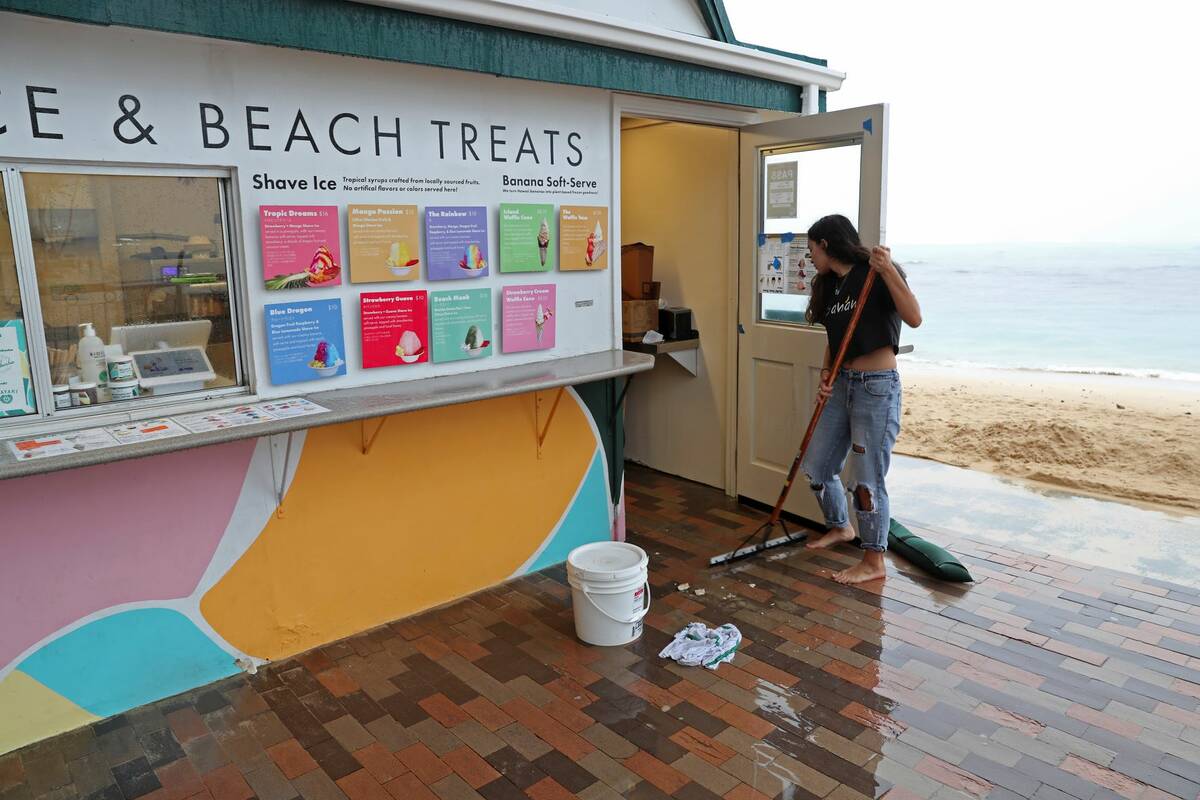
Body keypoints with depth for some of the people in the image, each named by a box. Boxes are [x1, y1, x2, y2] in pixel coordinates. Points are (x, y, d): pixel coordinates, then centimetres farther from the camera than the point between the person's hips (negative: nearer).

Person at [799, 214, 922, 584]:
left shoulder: (876, 273, -11)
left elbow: (914, 318, -23)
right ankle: (840, 527, 40)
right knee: (817, 466, 15)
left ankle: (874, 562, 15)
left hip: (877, 386, -8)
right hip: (843, 384, 8)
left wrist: (888, 270, -33)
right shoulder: (830, 285, 13)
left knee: (868, 477, -2)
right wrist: (826, 374, 1)